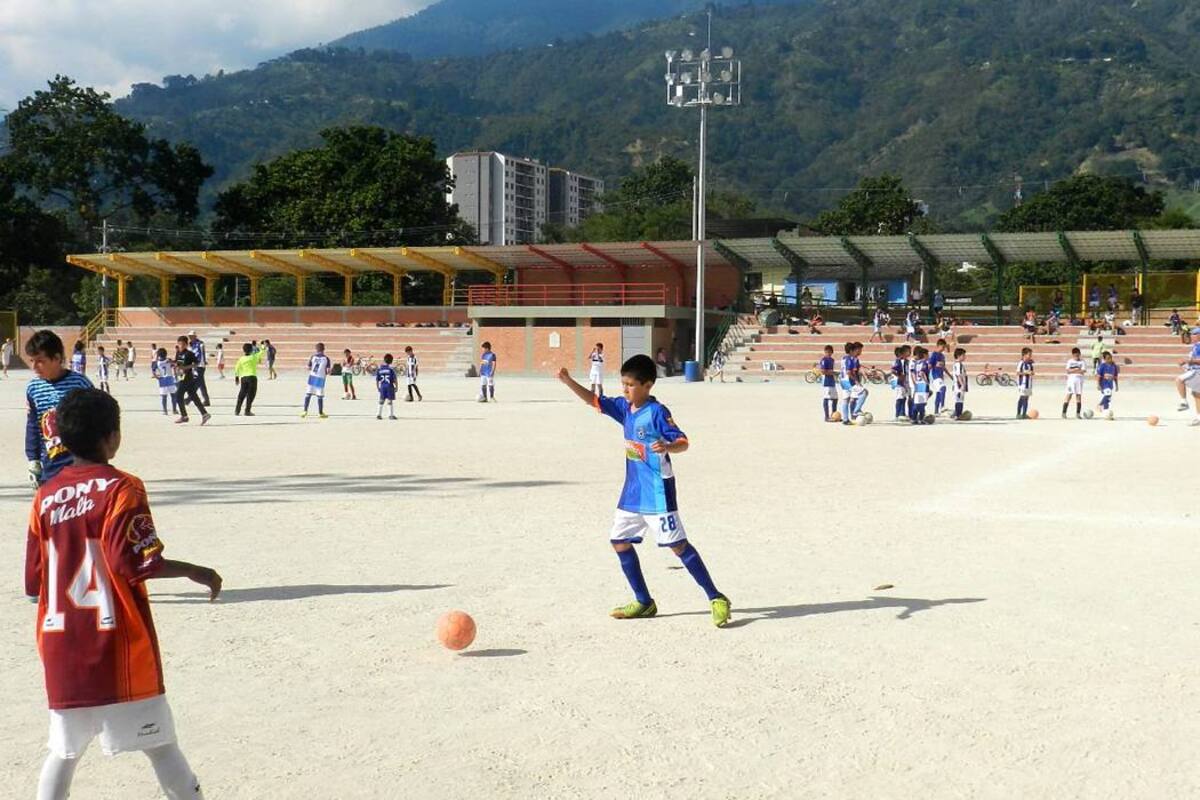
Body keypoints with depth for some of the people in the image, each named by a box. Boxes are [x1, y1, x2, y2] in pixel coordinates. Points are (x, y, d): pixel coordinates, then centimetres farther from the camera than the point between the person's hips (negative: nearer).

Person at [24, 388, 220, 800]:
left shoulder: (46, 496, 6)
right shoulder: (121, 488, -10)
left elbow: (34, 581, 8)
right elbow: (136, 562, -19)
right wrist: (194, 571, -8)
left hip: (60, 650, 5)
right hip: (117, 647, -5)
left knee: (64, 749, 14)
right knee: (159, 745, 2)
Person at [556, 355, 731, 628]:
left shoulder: (657, 412, -16)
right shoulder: (625, 407, 5)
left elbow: (683, 442, -20)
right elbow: (594, 400, 12)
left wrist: (666, 447, -41)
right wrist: (568, 381, 0)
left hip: (657, 492, -8)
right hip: (632, 491, 8)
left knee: (678, 544, -9)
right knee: (619, 541, 11)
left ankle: (716, 599, -3)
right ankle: (644, 602, 22)